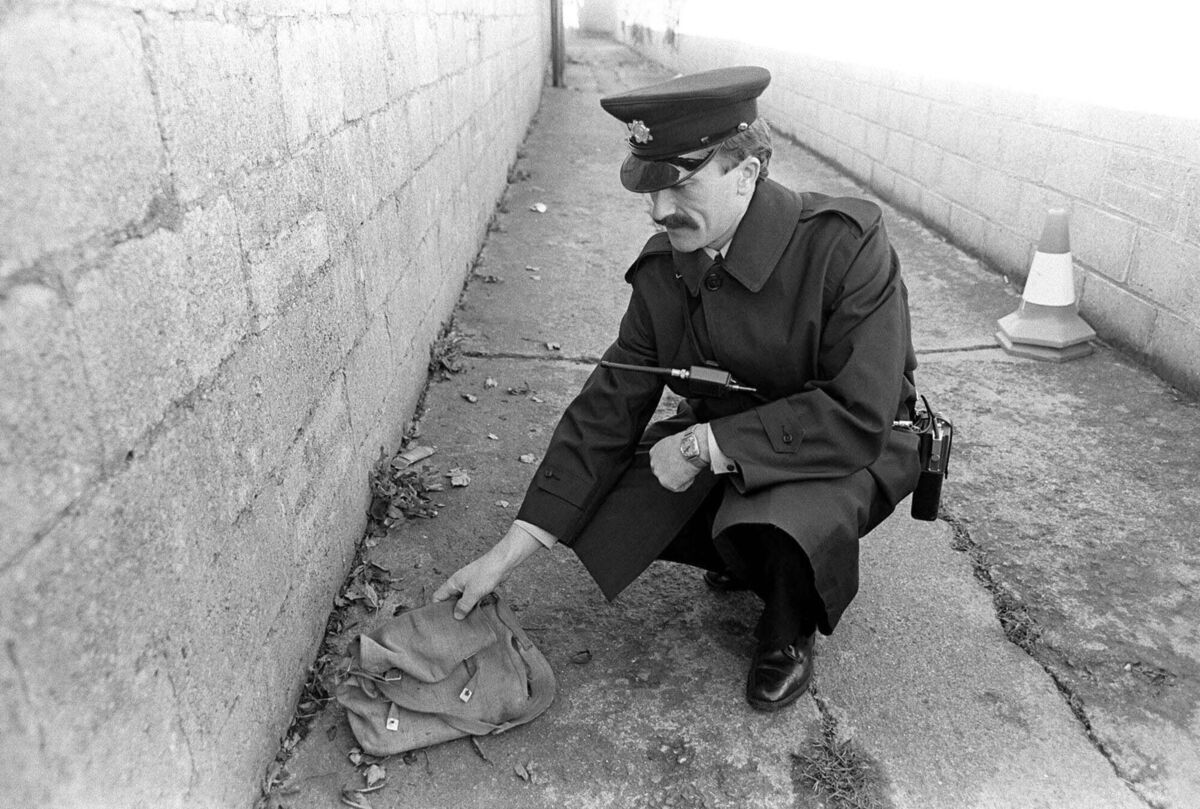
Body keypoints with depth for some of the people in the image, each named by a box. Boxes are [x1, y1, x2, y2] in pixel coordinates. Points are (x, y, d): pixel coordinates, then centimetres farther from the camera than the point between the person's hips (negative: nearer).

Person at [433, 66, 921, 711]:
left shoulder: (845, 245, -27)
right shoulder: (662, 271, -11)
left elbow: (859, 417, -31)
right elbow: (609, 407, -10)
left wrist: (704, 445, -29)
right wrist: (509, 552, -12)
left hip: (854, 451, -5)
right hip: (716, 443, 5)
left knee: (783, 522, -37)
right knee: (599, 515, -14)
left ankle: (790, 623, 3)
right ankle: (749, 554, 15)